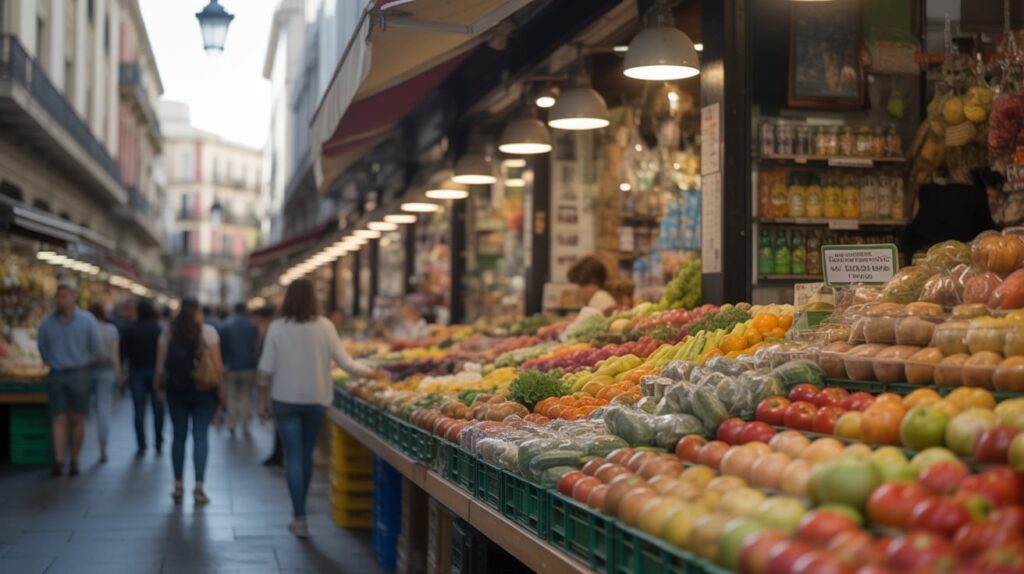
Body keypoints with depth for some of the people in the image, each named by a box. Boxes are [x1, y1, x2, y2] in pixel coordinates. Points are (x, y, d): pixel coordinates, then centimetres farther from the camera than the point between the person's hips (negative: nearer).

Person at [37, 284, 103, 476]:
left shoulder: (87, 321, -2)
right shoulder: (47, 323, 2)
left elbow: (96, 350, 5)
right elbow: (43, 351, 14)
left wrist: (81, 366, 7)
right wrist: (54, 365, 11)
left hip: (78, 375, -1)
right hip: (56, 376, 1)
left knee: (77, 420, 2)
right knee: (59, 419, -5)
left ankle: (74, 460, 11)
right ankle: (58, 461, -11)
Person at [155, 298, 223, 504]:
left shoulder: (168, 333, 3)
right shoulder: (207, 331, -5)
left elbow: (160, 365, 0)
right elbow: (217, 364, -10)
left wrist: (159, 382, 14)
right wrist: (220, 387, -1)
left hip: (175, 389, 2)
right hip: (204, 390, -2)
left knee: (179, 436, 10)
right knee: (200, 436, 0)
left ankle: (178, 486, 13)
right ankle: (199, 487, -4)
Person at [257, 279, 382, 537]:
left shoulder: (277, 327, -9)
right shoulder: (324, 326, -7)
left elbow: (266, 369, -6)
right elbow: (344, 361, -3)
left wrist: (263, 400, 6)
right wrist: (369, 373, 13)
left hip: (285, 399, -2)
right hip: (316, 399, 2)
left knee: (293, 456, 1)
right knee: (306, 454, 16)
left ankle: (300, 518, -4)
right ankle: (299, 509, 30)